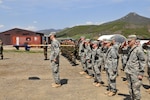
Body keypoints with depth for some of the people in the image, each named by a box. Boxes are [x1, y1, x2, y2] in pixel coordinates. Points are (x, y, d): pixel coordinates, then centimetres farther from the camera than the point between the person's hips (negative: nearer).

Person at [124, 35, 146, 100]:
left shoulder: (138, 49, -12)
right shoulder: (130, 50, 12)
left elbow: (142, 62, -12)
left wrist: (141, 74, -15)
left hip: (135, 74, -8)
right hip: (129, 73, 8)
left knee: (135, 89, -2)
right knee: (130, 89, 14)